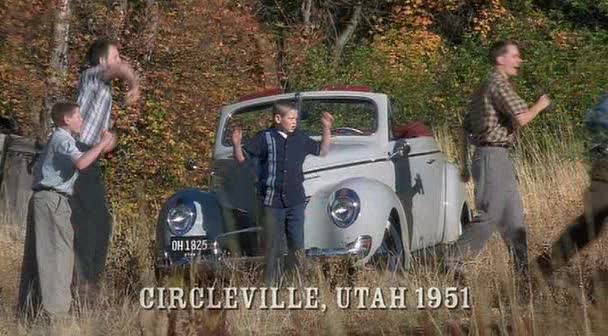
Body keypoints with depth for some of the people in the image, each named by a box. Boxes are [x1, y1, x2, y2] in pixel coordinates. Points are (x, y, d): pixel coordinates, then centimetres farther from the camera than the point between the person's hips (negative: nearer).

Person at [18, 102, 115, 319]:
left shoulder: (59, 139, 23)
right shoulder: (63, 140, -9)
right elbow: (81, 163, -27)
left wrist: (100, 151, 19)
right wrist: (102, 144, -18)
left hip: (41, 199, 10)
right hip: (53, 199, -10)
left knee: (35, 253, 10)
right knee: (58, 252, -12)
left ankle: (27, 307, 12)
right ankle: (55, 309, -17)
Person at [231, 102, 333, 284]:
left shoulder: (300, 138, 8)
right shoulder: (264, 138, -4)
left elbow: (322, 151, 21)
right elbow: (241, 157, -5)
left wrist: (327, 129, 12)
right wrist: (236, 145, -24)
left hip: (295, 202, 3)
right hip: (272, 202, -3)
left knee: (297, 246, 6)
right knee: (273, 246, 3)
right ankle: (271, 283, 11)